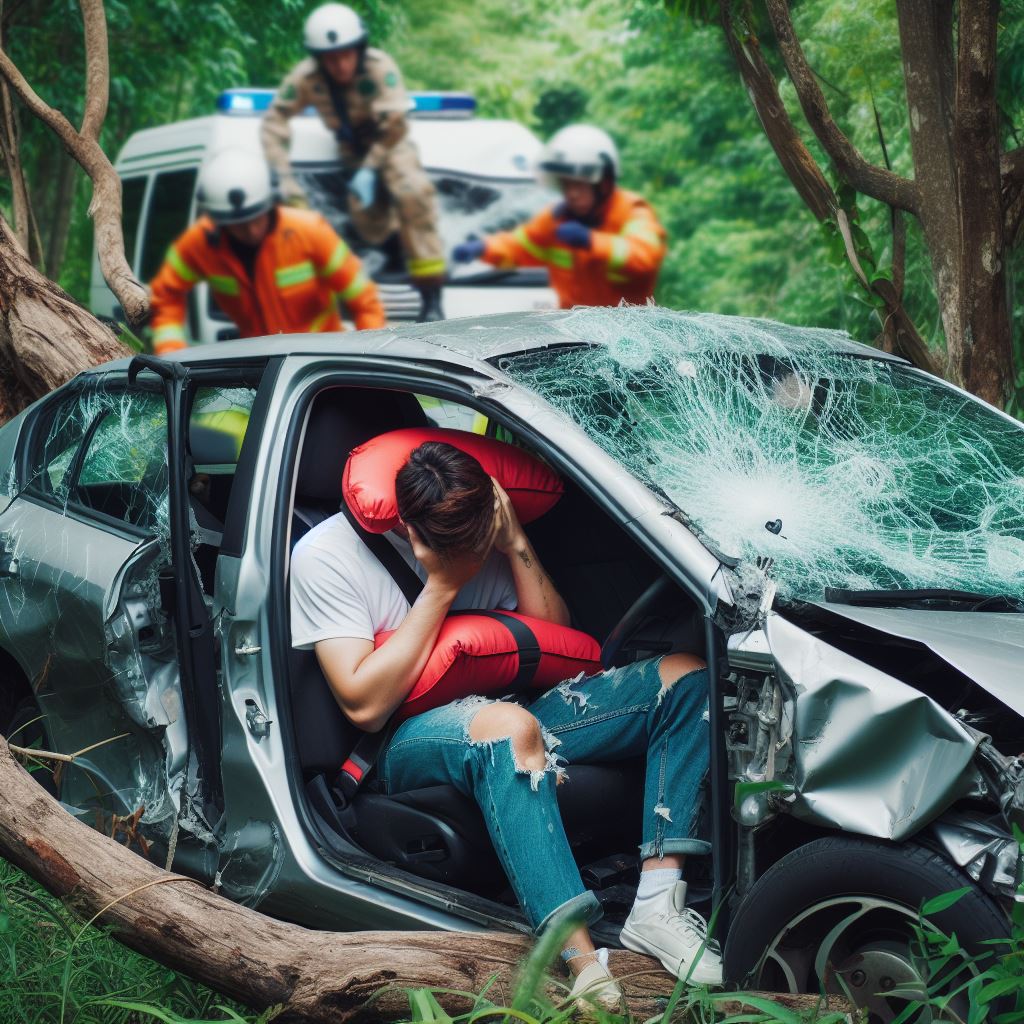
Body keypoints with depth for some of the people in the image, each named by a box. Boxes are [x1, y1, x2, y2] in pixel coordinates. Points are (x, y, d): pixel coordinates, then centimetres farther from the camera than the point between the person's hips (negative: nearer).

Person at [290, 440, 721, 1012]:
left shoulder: (484, 534, 5)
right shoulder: (326, 555, -10)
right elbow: (365, 706, -18)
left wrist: (517, 545, -9)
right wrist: (441, 586, -19)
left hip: (518, 712, 6)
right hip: (410, 745, -6)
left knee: (686, 675, -9)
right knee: (507, 725, -42)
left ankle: (658, 908, -24)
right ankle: (584, 966, -47)